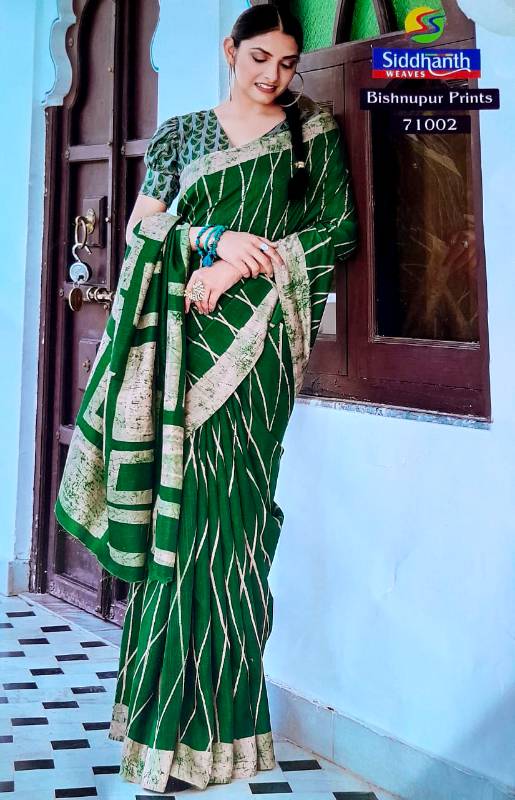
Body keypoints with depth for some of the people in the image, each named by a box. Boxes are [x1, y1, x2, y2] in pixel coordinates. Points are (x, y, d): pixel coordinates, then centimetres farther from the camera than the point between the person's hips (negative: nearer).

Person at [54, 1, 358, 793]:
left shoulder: (314, 132, 11)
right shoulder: (180, 132, 17)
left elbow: (338, 230, 1)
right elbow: (142, 225, 9)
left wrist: (240, 266, -9)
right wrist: (214, 237, -10)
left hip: (254, 335, -2)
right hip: (184, 332, 3)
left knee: (221, 506, -6)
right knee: (174, 504, -1)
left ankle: (210, 725, 4)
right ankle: (172, 708, 11)